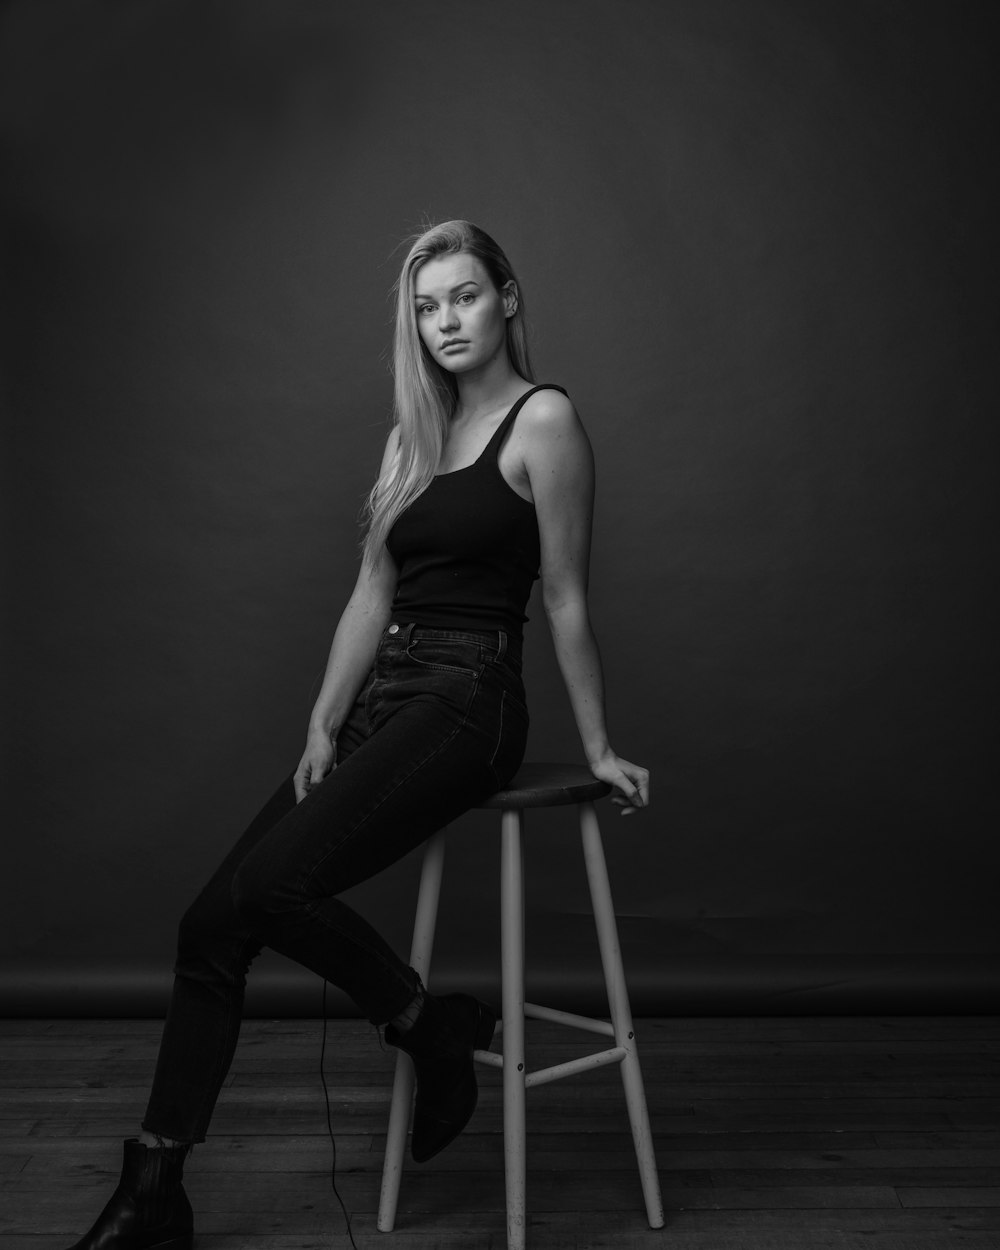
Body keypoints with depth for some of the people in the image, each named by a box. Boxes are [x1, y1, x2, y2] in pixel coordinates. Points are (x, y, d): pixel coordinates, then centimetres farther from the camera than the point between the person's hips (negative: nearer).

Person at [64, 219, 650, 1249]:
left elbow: (566, 600, -5)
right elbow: (373, 594, 13)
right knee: (209, 922, -1)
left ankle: (433, 1025, 4)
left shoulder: (544, 419, -3)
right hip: (382, 701, 8)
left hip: (467, 700, -7)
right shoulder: (412, 434, 18)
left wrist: (596, 749, 0)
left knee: (269, 886, -22)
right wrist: (323, 725, 6)